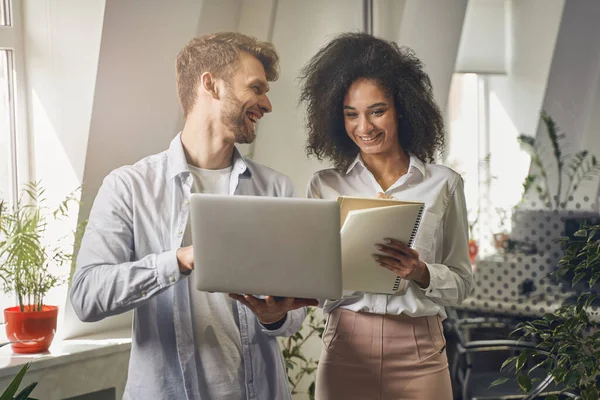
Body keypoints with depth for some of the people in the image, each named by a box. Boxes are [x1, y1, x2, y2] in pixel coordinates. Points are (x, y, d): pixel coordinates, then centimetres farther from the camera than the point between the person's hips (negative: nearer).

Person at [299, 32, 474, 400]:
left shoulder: (444, 184, 1)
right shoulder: (325, 186, 5)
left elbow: (462, 282, 3)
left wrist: (420, 273, -16)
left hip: (419, 354, 0)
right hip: (346, 346, 1)